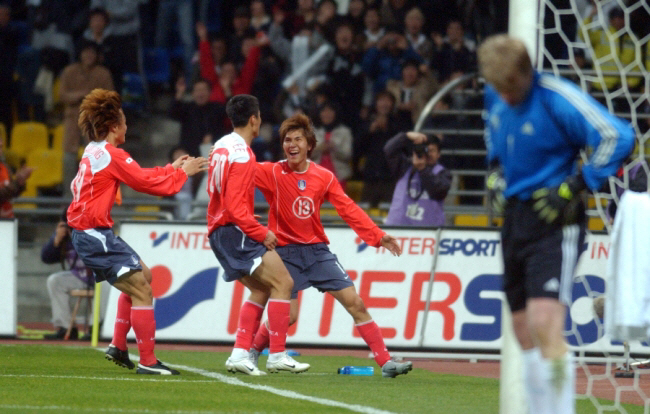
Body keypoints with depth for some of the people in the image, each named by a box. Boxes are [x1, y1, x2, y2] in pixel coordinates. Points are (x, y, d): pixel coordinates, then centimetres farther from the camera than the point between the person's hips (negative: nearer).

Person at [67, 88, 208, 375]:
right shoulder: (112, 155, -16)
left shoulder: (94, 152, 13)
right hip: (95, 235, -10)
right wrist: (182, 173, 1)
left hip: (89, 234, 10)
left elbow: (140, 177, 16)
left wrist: (172, 169, 17)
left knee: (143, 276, 22)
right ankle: (147, 361, -9)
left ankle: (118, 346, 22)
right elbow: (147, 182, -12)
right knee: (141, 291, -9)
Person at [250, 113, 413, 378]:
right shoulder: (273, 173, -6)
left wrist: (378, 236, -6)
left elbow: (349, 210, 2)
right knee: (287, 315, -13)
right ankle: (252, 352, 14)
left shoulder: (324, 177, 3)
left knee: (355, 303, -4)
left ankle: (385, 361, -1)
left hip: (317, 250, 3)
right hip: (285, 253, -3)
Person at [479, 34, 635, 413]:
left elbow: (619, 137, -21)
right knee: (526, 335, 9)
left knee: (545, 325, -21)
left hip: (555, 221, -8)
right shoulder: (495, 98, 7)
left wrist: (574, 187, -20)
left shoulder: (558, 98, -17)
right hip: (515, 219, 8)